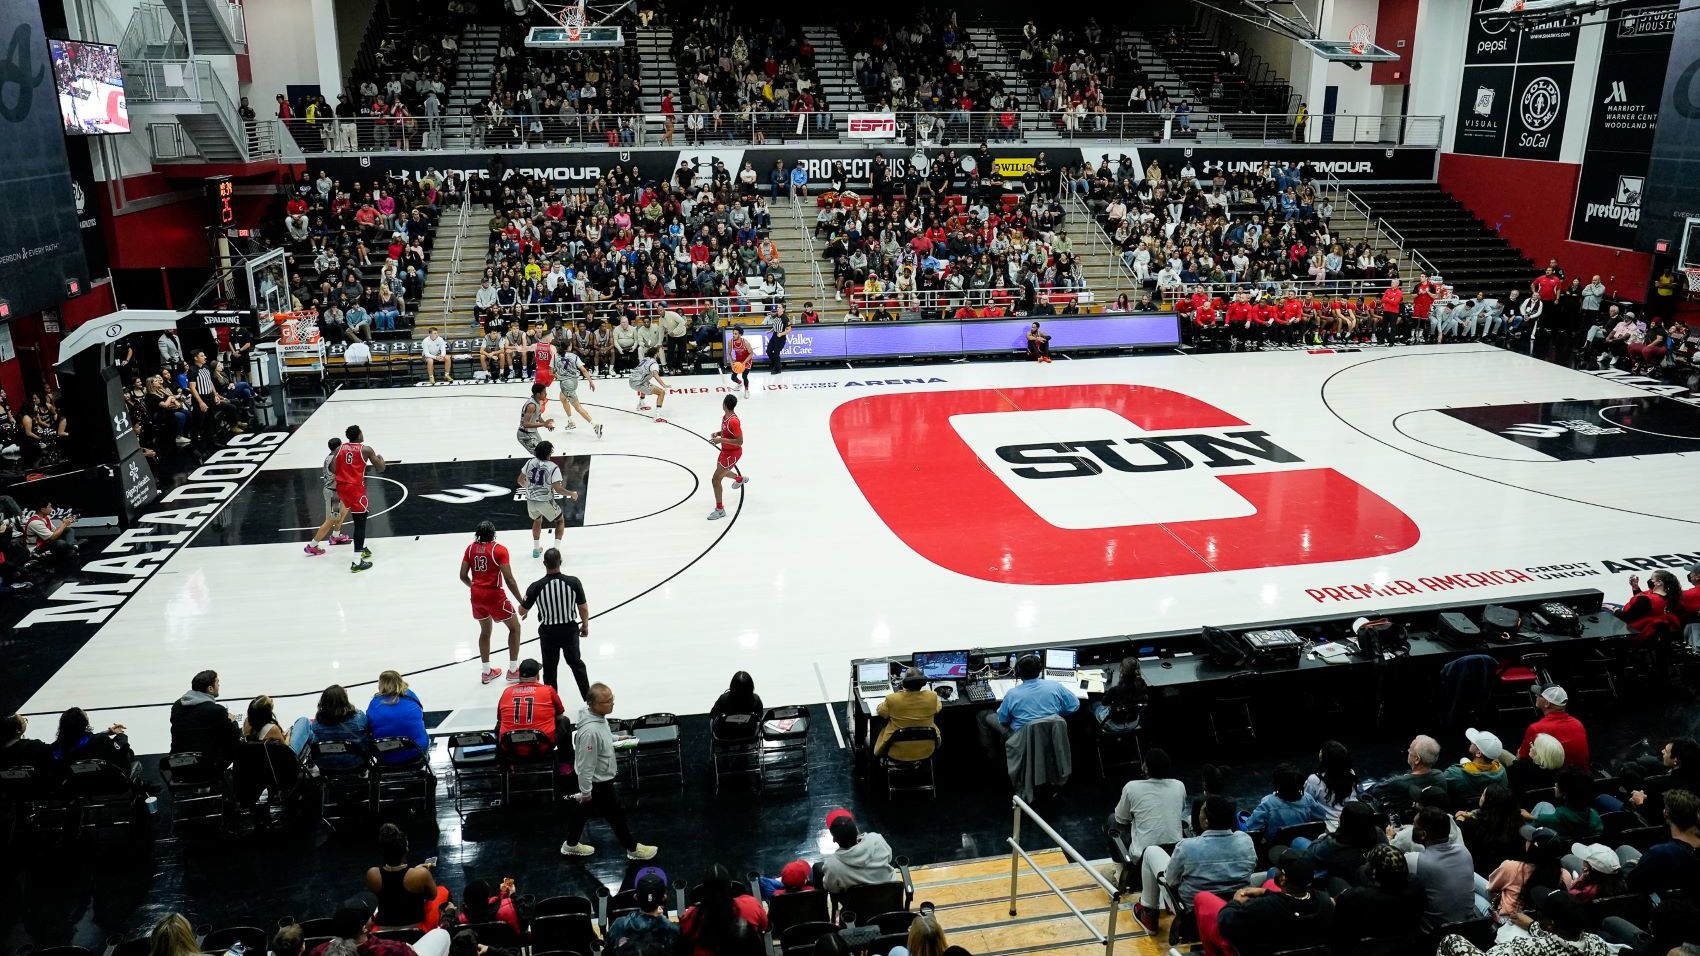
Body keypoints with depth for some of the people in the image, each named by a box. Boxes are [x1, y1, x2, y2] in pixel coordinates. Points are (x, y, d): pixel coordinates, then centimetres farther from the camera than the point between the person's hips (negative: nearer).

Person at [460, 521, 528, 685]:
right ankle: (513, 671, 14)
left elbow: (463, 576, 5)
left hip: (476, 596, 5)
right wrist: (522, 603, -11)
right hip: (494, 595, -5)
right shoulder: (499, 550, -14)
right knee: (514, 627, 13)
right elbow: (509, 579, -16)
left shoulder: (471, 548, 2)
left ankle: (486, 672, 30)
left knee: (485, 631, 23)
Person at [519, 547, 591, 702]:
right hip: (570, 629, 1)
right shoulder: (573, 582, -17)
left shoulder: (536, 586, -19)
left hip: (548, 632, -1)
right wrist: (585, 625, 11)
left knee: (549, 668, 16)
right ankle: (588, 698, 27)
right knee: (576, 663, 20)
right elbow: (583, 608, -6)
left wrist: (524, 599, 19)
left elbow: (522, 610, -4)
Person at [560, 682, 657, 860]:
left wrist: (616, 738, 14)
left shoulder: (598, 716, -10)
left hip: (597, 779, 9)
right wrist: (586, 791, -21)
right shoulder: (590, 730, -39)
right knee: (616, 814, 12)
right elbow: (586, 764, -29)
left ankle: (571, 845, 47)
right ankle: (633, 849, 33)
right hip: (598, 783, -9)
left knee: (581, 810, 26)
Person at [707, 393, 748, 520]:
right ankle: (740, 478, 63)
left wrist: (721, 440, -31)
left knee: (716, 480, -10)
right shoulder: (725, 416, -3)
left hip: (732, 453, -10)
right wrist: (718, 433, -4)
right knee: (720, 472, 34)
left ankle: (720, 509, 2)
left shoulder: (733, 421, -31)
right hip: (726, 451, 10)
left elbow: (740, 441, -29)